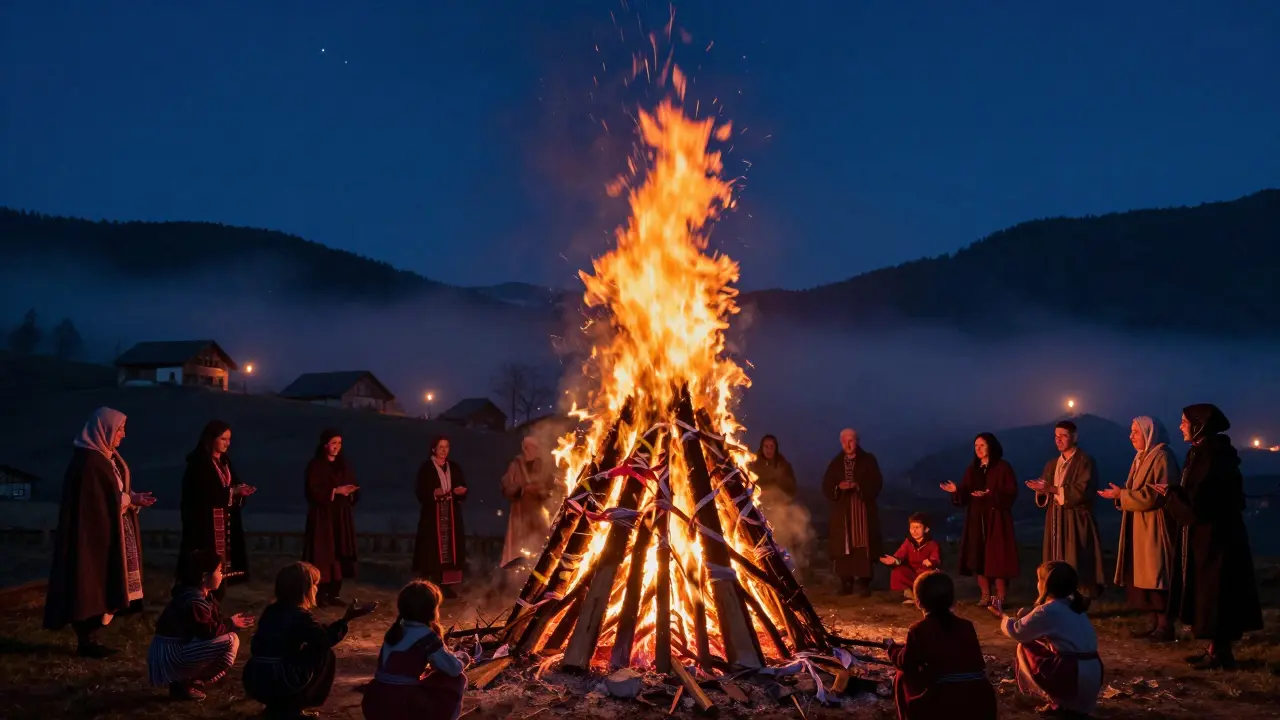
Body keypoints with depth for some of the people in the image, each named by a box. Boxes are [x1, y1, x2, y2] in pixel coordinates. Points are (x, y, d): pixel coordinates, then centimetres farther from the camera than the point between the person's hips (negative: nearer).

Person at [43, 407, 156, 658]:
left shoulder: (106, 458, 13)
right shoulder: (88, 462, -18)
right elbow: (93, 502, -22)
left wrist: (133, 498, -1)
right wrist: (128, 499, -12)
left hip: (106, 536, 10)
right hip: (92, 536, -10)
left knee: (99, 588, 11)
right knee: (89, 587, -3)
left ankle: (90, 638, 17)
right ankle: (85, 642, 4)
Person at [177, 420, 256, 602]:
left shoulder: (224, 461, 14)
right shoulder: (198, 463, -11)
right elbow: (203, 495, -19)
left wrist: (241, 490, -6)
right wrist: (233, 492, -20)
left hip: (225, 523, 8)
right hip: (205, 524, -8)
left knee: (221, 568, 7)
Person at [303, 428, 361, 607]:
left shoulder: (343, 465, 13)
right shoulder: (315, 465, -5)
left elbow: (353, 487, 14)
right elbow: (313, 491, -14)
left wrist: (350, 492, -8)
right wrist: (335, 491, -19)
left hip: (341, 516, 6)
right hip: (322, 516, -6)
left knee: (340, 555, 3)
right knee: (323, 555, -6)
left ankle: (334, 594, 8)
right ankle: (320, 595, -1)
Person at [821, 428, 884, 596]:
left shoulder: (868, 460, 3)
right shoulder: (836, 462, 11)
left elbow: (876, 483, -4)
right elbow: (826, 486, 8)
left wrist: (858, 486, -17)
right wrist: (838, 487, -12)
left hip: (863, 509, -2)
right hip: (842, 510, 2)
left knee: (863, 545, -8)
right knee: (842, 546, -2)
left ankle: (864, 582, -5)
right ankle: (846, 583, 3)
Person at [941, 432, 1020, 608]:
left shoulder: (1003, 467, -4)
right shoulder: (972, 469, 12)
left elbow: (1011, 493, -12)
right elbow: (965, 495, 8)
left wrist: (990, 494, -25)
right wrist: (956, 491, -13)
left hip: (996, 519, -5)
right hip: (976, 519, 5)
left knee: (996, 557, -7)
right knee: (978, 557, 3)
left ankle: (1000, 597, -1)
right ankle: (985, 595, 10)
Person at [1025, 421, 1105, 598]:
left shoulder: (1085, 461, -6)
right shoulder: (1052, 464, 16)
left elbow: (1082, 491, -17)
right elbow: (1044, 494, 13)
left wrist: (1052, 489, -20)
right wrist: (1041, 490, -10)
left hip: (1076, 522, -7)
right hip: (1055, 521, 7)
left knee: (1076, 567, -6)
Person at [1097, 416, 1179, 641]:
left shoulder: (1162, 457, -14)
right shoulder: (1142, 457, 16)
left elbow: (1154, 495, -21)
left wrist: (1122, 494, -17)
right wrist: (1120, 495, 0)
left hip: (1154, 527, -9)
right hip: (1140, 526, 9)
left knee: (1156, 576, -7)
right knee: (1144, 576, 9)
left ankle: (1165, 626, -2)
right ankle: (1155, 623, 15)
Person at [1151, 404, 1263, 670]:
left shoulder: (1210, 457, -20)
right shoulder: (1205, 452, 10)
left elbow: (1197, 504, -22)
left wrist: (1170, 493, -9)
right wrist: (1175, 492, 7)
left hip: (1213, 538, -10)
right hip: (1210, 536, 10)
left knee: (1214, 594, -1)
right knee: (1211, 595, 14)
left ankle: (1221, 654, 7)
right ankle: (1216, 649, 21)